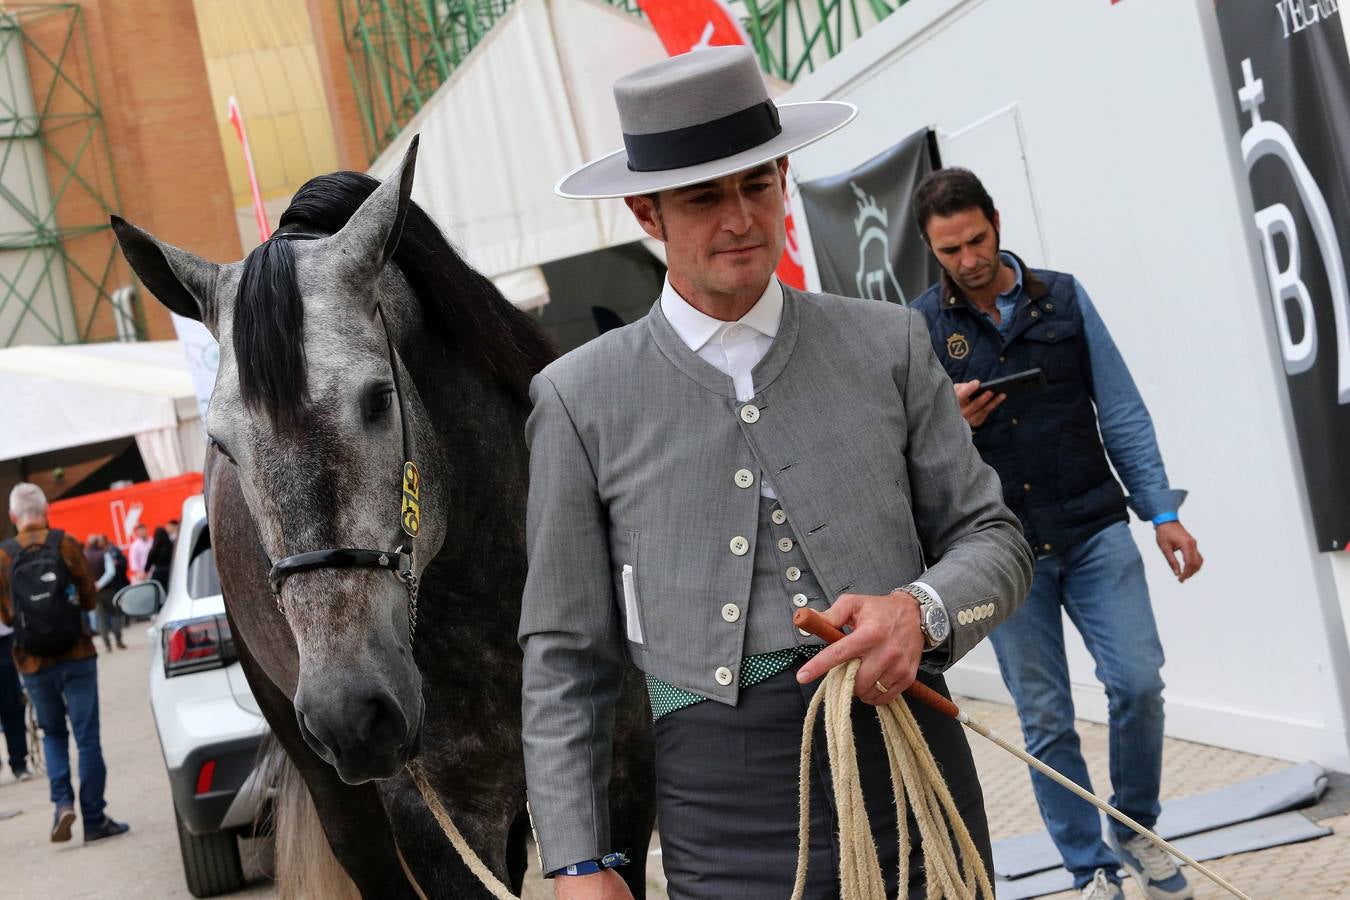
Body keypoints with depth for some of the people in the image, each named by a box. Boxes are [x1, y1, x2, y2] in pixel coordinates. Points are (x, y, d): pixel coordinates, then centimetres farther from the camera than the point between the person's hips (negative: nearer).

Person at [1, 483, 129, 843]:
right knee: (87, 737, 5)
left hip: (33, 663, 2)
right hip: (76, 656, -2)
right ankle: (94, 820, 7)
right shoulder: (66, 545, -7)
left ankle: (62, 802, 0)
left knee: (53, 734, 19)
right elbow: (89, 598, 0)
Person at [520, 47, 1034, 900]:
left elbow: (993, 537, 9)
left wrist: (923, 610, -14)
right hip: (729, 821, -1)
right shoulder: (581, 399, 1)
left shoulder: (889, 343, 6)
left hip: (911, 756, 2)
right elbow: (565, 656, 4)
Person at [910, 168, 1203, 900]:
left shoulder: (1062, 298, 5)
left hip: (1093, 529, 1)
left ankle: (1135, 830, 17)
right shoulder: (921, 327, 1)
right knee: (1044, 718, 4)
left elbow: (1121, 412, 6)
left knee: (1137, 681, -9)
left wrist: (1163, 513, 0)